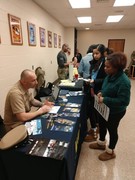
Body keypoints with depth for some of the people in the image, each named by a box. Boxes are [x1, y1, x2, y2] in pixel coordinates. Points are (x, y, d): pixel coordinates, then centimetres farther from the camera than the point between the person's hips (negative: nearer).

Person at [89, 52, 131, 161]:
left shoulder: (124, 81, -30)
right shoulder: (110, 76, -4)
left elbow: (124, 101, -30)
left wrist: (105, 99, -30)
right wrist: (101, 93, -7)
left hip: (115, 112, -8)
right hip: (105, 108, 8)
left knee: (112, 130, 13)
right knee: (101, 125, 24)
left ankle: (110, 152, 40)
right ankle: (101, 143, 52)